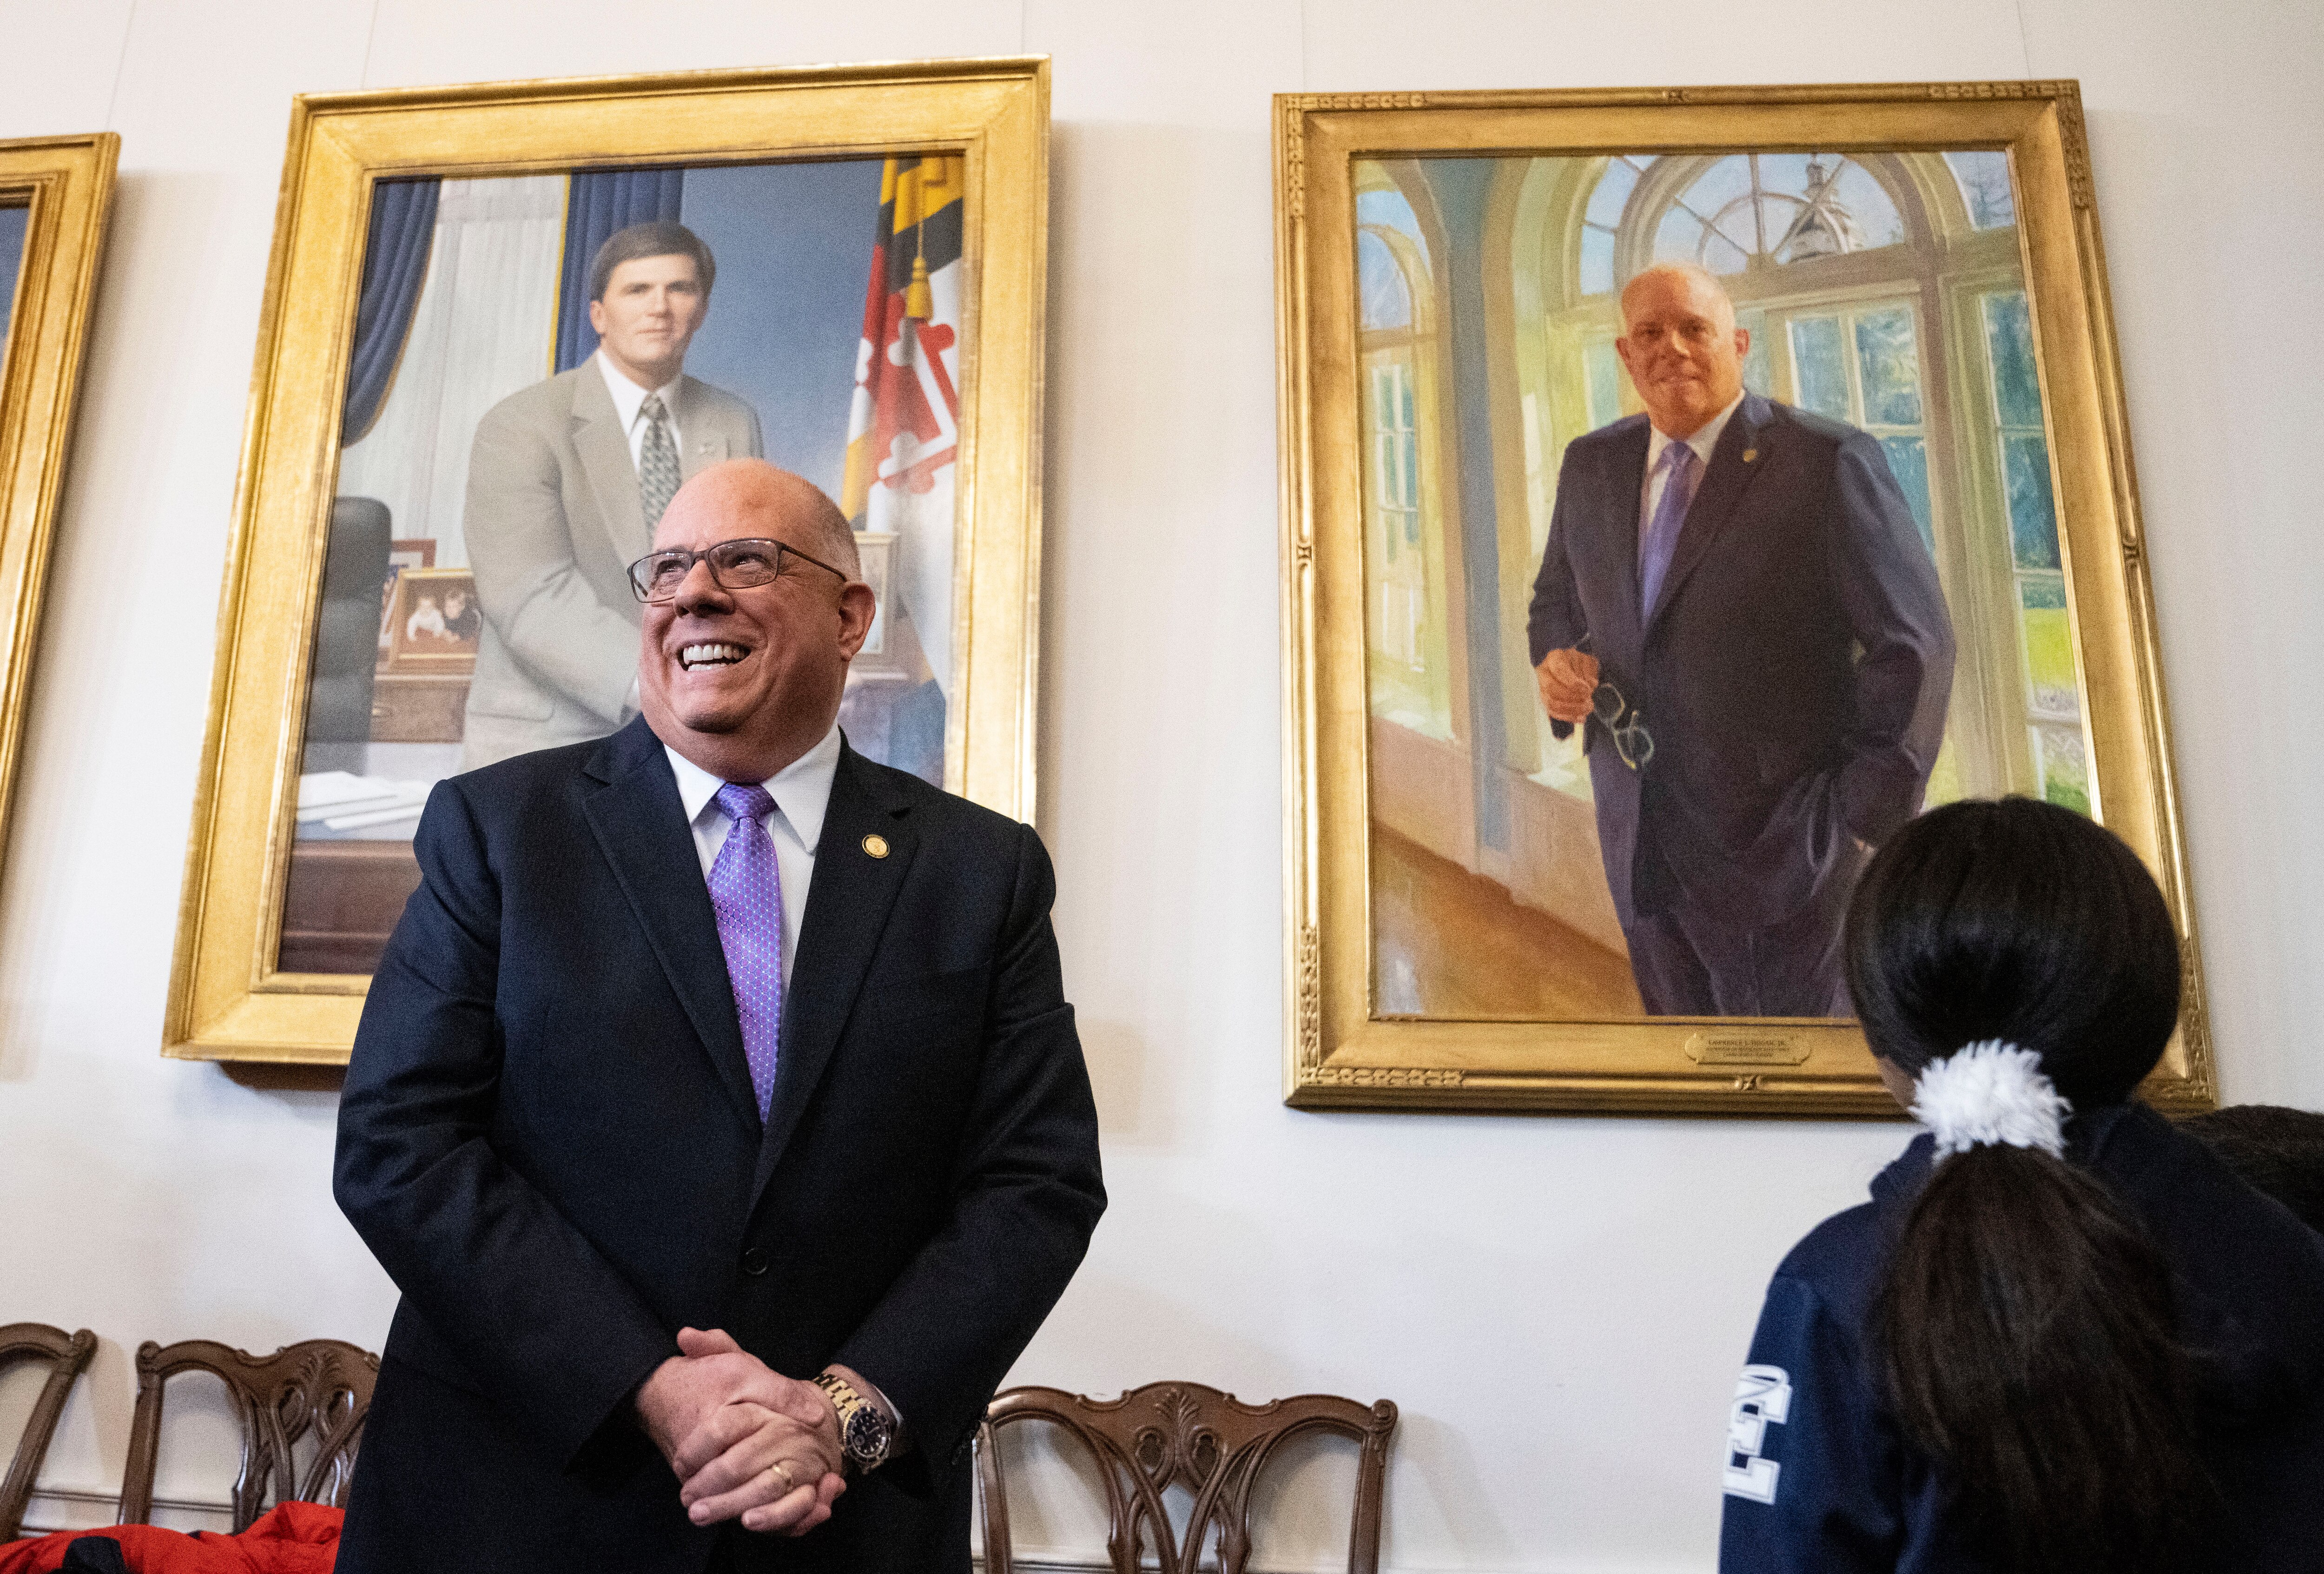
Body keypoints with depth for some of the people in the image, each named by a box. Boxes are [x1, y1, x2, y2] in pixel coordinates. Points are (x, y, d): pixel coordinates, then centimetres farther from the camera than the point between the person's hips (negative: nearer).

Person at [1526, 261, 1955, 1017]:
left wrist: (1864, 817, -10)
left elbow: (1914, 646, -8)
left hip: (1779, 854, -5)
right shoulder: (1591, 466, 8)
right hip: (1638, 853, 5)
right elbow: (1556, 597, 21)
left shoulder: (1830, 463, -9)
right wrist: (1554, 660, -2)